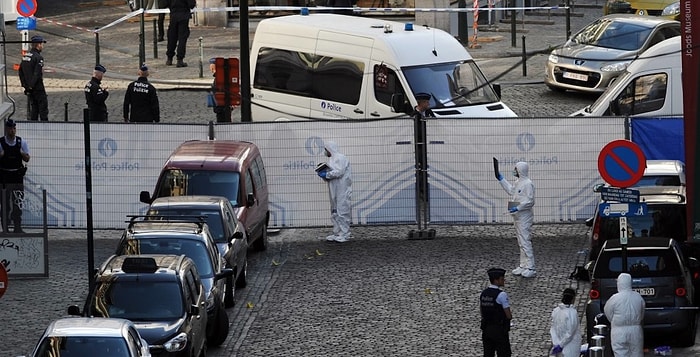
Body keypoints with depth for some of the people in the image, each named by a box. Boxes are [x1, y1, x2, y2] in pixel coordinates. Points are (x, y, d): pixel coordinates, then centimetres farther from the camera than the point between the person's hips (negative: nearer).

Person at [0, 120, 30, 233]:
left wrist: (22, 154, -17)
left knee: (18, 202, 2)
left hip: (17, 176, 2)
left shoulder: (21, 142, 4)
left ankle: (18, 227, 7)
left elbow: (27, 159, 4)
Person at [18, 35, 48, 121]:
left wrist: (24, 84, 14)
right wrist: (31, 85, -15)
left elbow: (20, 71, 12)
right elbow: (37, 74, -22)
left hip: (29, 88, 7)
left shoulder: (25, 56, 8)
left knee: (33, 107, 14)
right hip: (38, 88, -7)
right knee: (43, 106, 1)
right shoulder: (38, 57, -17)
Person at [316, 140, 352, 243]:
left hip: (342, 191, -10)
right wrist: (324, 174, 4)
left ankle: (344, 234, -7)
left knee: (342, 211, -8)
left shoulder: (341, 158, -10)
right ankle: (337, 233, 16)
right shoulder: (332, 159, 19)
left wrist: (326, 175, -13)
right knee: (335, 212, 11)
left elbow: (339, 172, -20)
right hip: (335, 191, 10)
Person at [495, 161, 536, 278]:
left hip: (524, 217, -10)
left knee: (525, 242, -11)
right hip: (518, 216, 10)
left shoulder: (528, 184, -16)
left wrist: (518, 208, -23)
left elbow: (530, 201, -20)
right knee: (521, 242, 15)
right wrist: (501, 179, 32)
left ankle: (530, 268, -11)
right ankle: (523, 266, 22)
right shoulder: (518, 182, 13)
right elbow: (511, 190, 32)